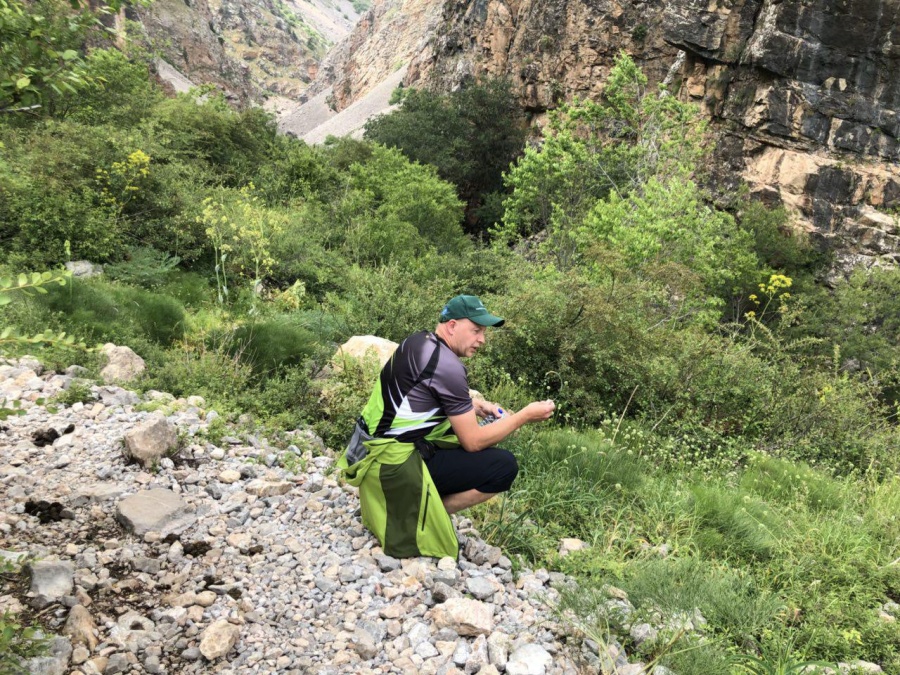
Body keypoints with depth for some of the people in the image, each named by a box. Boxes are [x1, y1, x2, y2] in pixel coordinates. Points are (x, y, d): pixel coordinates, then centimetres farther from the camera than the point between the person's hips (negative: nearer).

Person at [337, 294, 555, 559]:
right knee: (504, 466, -10)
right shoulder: (447, 365, -20)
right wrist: (525, 415, -7)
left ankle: (418, 502, 12)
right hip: (395, 463, -9)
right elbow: (472, 442, -15)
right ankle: (423, 513, -2)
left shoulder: (420, 341, 6)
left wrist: (476, 406, 10)